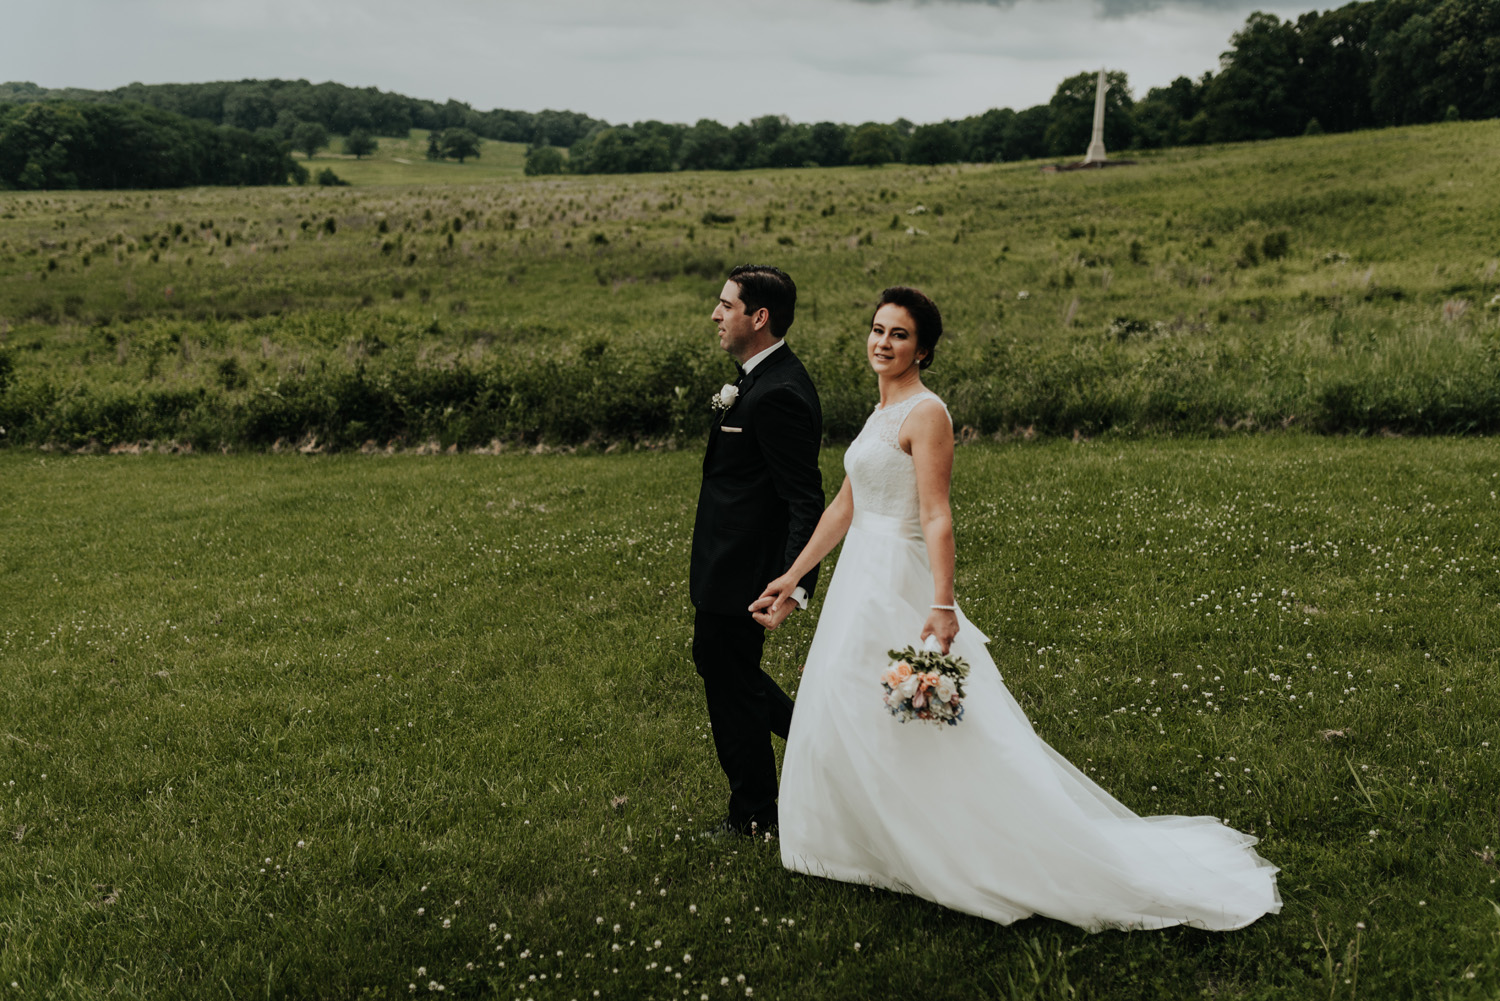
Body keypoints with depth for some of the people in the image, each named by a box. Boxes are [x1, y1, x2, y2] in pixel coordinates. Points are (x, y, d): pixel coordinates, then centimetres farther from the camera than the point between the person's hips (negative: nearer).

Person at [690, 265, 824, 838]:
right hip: (725, 564, 10)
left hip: (740, 573, -10)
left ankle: (754, 814, 27)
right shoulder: (761, 379, 7)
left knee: (732, 684, 7)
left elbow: (807, 502, -27)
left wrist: (793, 589, -31)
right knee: (713, 659, 24)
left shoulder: (778, 395, -25)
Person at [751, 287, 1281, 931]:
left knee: (917, 732, -4)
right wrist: (791, 577, 15)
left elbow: (936, 517, -21)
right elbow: (845, 508, 15)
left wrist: (942, 607, -30)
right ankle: (881, 847, 30)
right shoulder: (881, 412, 13)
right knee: (852, 725, 16)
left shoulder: (925, 413, -14)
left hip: (896, 586, -9)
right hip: (861, 581, 9)